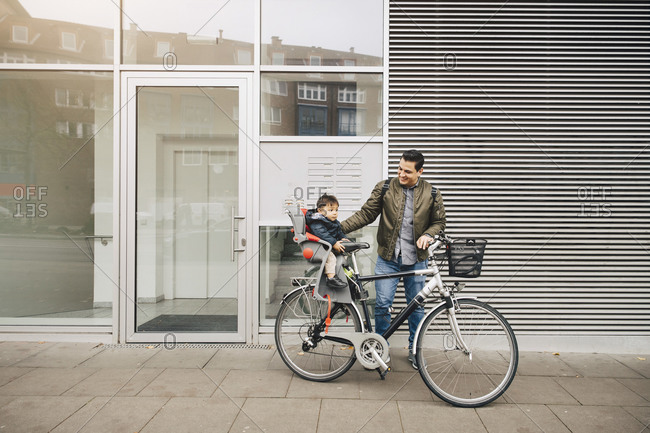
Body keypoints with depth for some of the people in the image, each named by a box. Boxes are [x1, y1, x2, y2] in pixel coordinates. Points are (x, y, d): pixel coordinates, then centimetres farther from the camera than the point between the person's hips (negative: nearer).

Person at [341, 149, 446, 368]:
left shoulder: (431, 194, 2)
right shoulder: (384, 188, -1)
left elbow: (440, 221, 10)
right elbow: (365, 214, -1)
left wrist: (427, 235, -11)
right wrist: (340, 228, -11)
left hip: (416, 260, 1)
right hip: (388, 259, -1)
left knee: (416, 306, 10)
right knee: (382, 304, -2)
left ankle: (415, 350, 30)